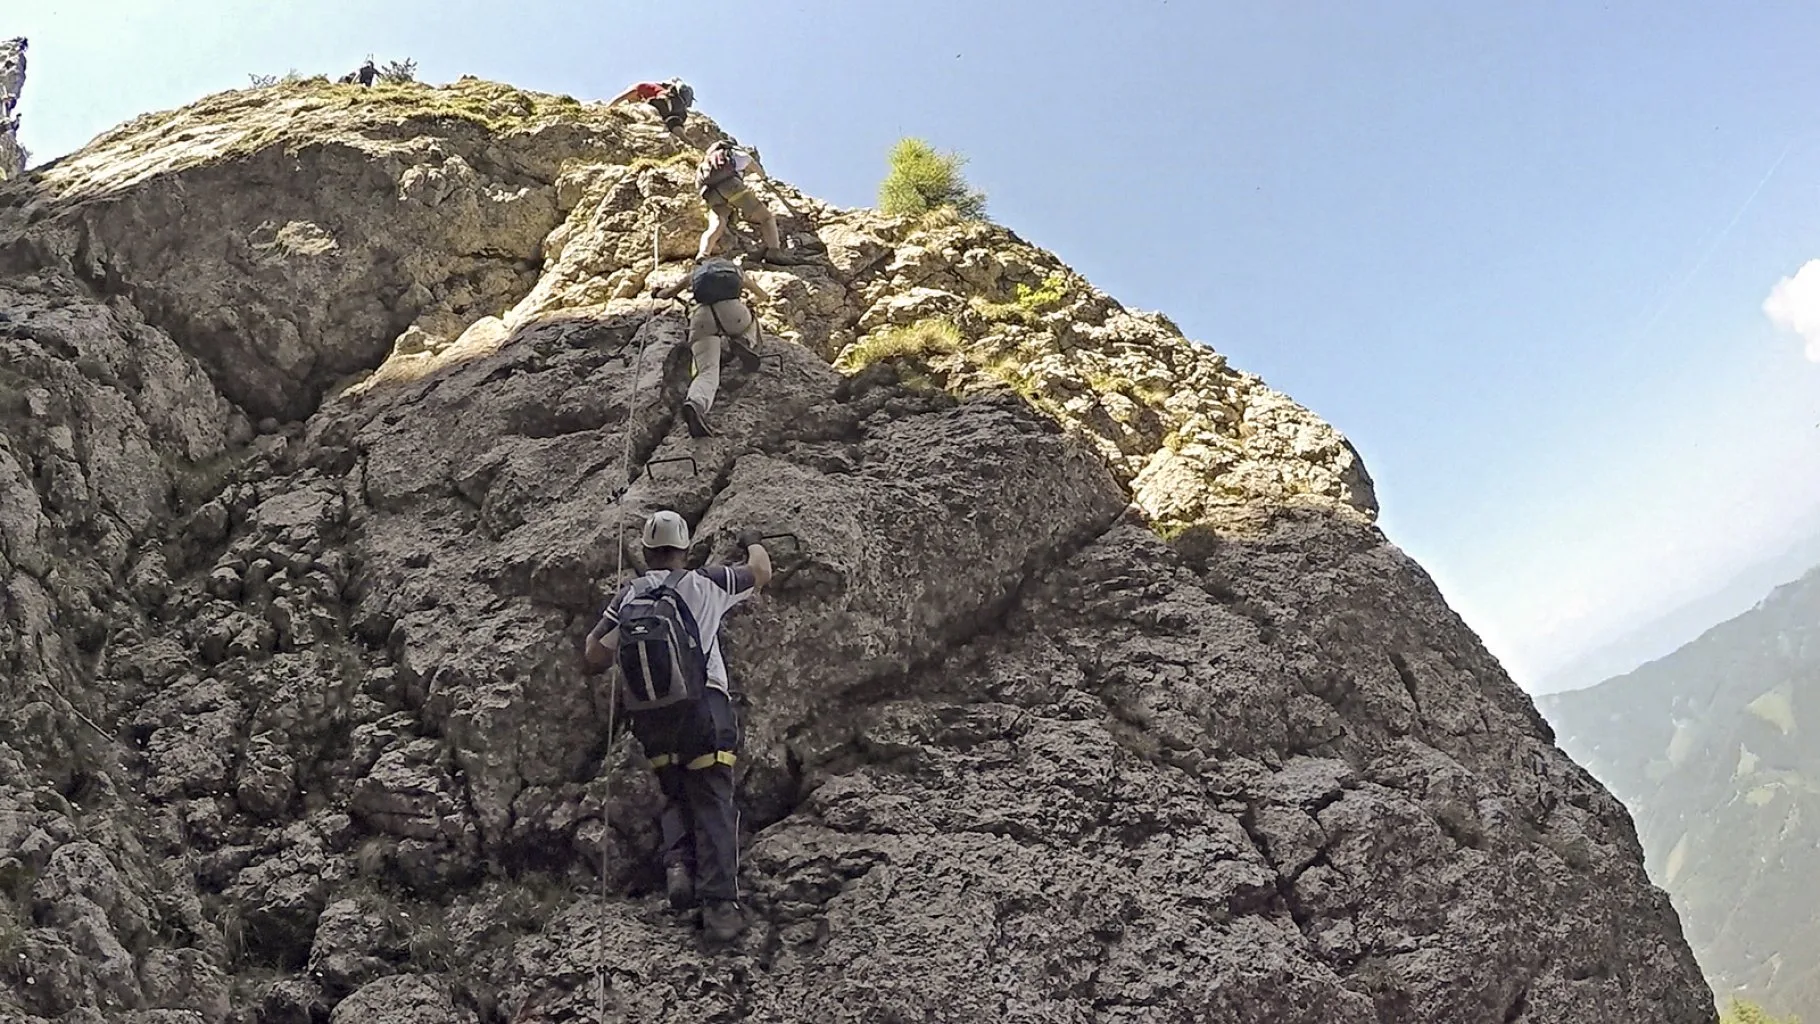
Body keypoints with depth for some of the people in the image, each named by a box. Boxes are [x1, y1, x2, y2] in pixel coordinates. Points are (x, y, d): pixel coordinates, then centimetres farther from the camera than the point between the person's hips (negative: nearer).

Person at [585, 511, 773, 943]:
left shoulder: (628, 595, 11)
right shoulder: (707, 583, 7)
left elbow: (596, 656, 11)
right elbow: (761, 572, 23)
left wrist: (611, 626, 30)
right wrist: (753, 543, 44)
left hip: (650, 713, 3)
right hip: (704, 702, -3)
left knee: (675, 796, 22)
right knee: (713, 804, -3)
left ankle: (677, 863, -2)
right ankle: (719, 904, -12)